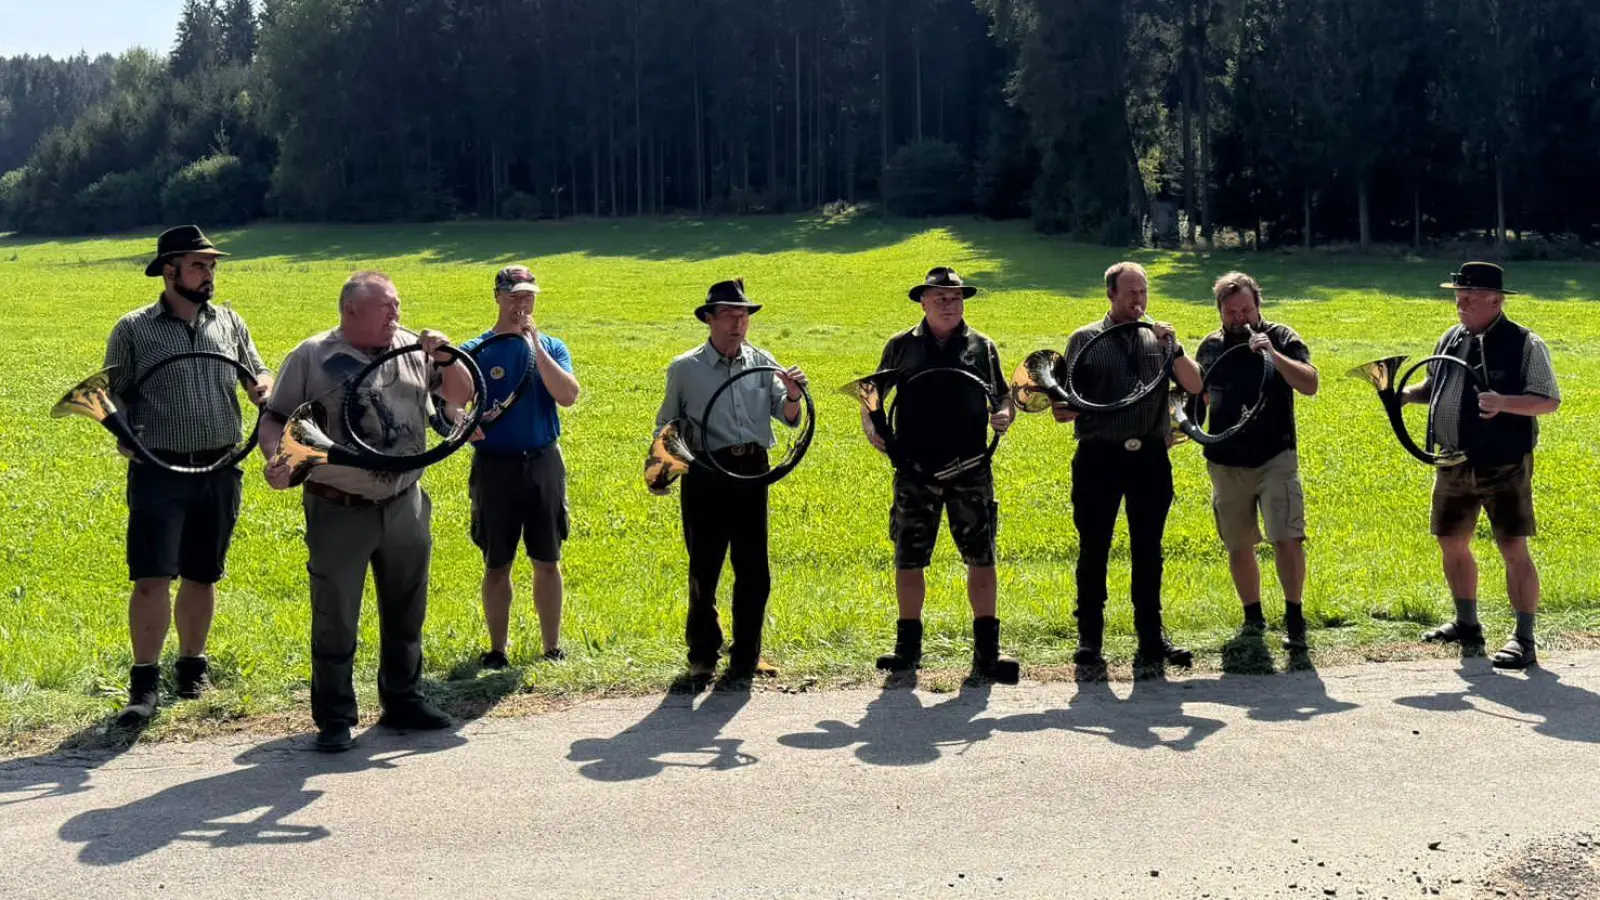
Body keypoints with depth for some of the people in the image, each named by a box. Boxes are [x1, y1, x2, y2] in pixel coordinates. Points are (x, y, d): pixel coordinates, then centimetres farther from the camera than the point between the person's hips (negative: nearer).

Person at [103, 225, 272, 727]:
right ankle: (145, 685, 1)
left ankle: (192, 666, 30)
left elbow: (257, 371, 17)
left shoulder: (229, 321, 9)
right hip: (159, 471, -3)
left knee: (202, 576, 13)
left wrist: (264, 384, -6)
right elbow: (114, 393, 5)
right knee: (152, 578, -8)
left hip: (221, 470, 4)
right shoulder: (134, 330, 0)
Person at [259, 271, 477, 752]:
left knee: (405, 613, 16)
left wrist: (445, 358, -8)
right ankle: (334, 719, 15)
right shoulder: (311, 357, -5)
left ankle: (403, 700, 32)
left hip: (405, 508, 4)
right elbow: (275, 419, -3)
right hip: (339, 512, -4)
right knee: (335, 620, 3)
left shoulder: (413, 348, 5)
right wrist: (276, 459, -22)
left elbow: (461, 396, 10)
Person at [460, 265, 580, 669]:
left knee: (547, 562, 7)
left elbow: (568, 396, -13)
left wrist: (536, 346, -16)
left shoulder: (552, 347, 4)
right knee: (497, 565, 6)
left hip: (544, 463, 1)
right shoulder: (475, 351, -1)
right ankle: (497, 650, 19)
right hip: (495, 466, -1)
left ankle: (553, 649, 18)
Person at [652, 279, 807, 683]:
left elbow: (788, 419, 6)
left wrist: (792, 396, -15)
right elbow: (666, 426, 11)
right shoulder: (685, 369, 3)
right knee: (704, 569, 3)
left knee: (754, 571, 5)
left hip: (752, 471, 2)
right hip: (706, 475, -2)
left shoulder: (762, 362, 9)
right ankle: (702, 656, 18)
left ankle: (746, 656, 19)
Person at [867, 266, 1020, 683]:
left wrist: (1004, 415, -8)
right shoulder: (901, 347, 8)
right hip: (915, 471, 0)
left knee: (982, 558, -1)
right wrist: (871, 428, -6)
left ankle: (987, 648, 8)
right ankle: (908, 645, 18)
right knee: (908, 559, 5)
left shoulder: (982, 347, 9)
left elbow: (1004, 397, 14)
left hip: (971, 469, 0)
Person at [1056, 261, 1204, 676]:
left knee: (1148, 549, 8)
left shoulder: (1159, 339, 11)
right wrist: (1063, 410, -17)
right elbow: (1064, 402, 5)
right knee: (1093, 549, 2)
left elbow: (1195, 386, 1)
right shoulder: (1085, 339, 6)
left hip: (1150, 456, 2)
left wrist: (1174, 347, -11)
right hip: (1099, 456, -2)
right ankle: (1089, 640, 12)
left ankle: (1151, 636, 19)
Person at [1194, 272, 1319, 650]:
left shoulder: (1281, 338, -3)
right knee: (1238, 545, 11)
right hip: (1226, 463, 4)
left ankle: (1294, 619, -2)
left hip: (1276, 458, -4)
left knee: (1287, 539, -13)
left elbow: (1310, 385, -16)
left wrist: (1273, 354, -27)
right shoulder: (1210, 347, 8)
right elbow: (1200, 395, 22)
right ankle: (1253, 617, 25)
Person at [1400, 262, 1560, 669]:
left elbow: (1550, 400, -14)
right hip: (1454, 465, 7)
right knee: (1452, 544, 15)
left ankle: (1524, 640, 5)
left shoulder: (1525, 345, -11)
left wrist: (1505, 402, -30)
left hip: (1504, 467, -7)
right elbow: (1435, 387, 21)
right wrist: (1406, 394, 1)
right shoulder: (1451, 339, 7)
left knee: (1514, 550, -5)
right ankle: (1467, 625, 33)